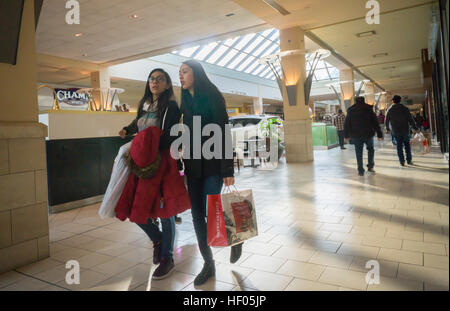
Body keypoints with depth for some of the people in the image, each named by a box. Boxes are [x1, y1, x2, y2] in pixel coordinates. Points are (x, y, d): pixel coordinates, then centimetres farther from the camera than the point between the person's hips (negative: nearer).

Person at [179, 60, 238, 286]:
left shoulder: (213, 97, -7)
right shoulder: (185, 101, 12)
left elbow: (223, 133, -12)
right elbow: (187, 135, 14)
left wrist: (228, 169, -16)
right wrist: (184, 165, 12)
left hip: (212, 164, -6)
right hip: (192, 165, 6)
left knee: (210, 212, -9)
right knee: (197, 215, 5)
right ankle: (208, 263, 18)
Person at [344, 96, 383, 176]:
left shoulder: (350, 111, 3)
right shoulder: (369, 110, 0)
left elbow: (347, 125, 6)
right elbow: (376, 123, -2)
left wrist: (346, 135, 14)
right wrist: (379, 134, 0)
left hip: (356, 136, 0)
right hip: (368, 134, 0)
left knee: (359, 154, 4)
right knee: (371, 150, 21)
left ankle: (361, 171, 5)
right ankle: (370, 166, 14)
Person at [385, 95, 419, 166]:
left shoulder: (390, 110, -2)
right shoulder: (405, 109, -6)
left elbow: (387, 121, 6)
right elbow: (410, 119, -8)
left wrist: (388, 128, 23)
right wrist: (415, 128, -1)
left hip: (395, 131, 1)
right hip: (405, 130, -1)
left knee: (399, 145, 7)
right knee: (407, 144, 12)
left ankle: (402, 161, 4)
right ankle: (409, 160, 12)